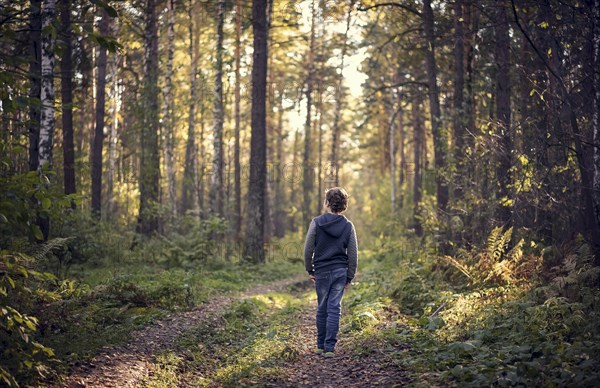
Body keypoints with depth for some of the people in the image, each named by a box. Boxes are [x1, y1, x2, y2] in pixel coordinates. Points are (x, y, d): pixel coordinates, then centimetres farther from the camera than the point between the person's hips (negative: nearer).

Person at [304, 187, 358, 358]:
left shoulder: (316, 222, -6)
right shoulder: (348, 226, -1)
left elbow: (308, 249, -4)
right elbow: (353, 254, 1)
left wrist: (310, 270, 8)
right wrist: (350, 277, 8)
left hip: (322, 271, -1)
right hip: (340, 271, 1)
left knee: (322, 308, 11)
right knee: (334, 308, 3)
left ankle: (321, 346, 20)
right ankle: (330, 348, 0)